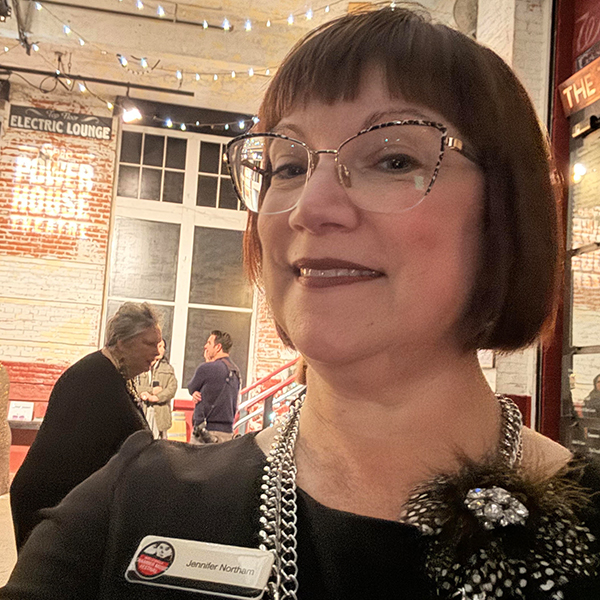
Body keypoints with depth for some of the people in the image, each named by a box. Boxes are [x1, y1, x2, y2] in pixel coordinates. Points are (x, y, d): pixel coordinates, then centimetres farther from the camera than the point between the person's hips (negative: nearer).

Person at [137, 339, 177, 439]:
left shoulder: (168, 368, 17)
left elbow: (172, 388, 2)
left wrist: (156, 397, -11)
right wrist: (152, 390, -10)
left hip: (160, 412, 1)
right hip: (141, 410, -1)